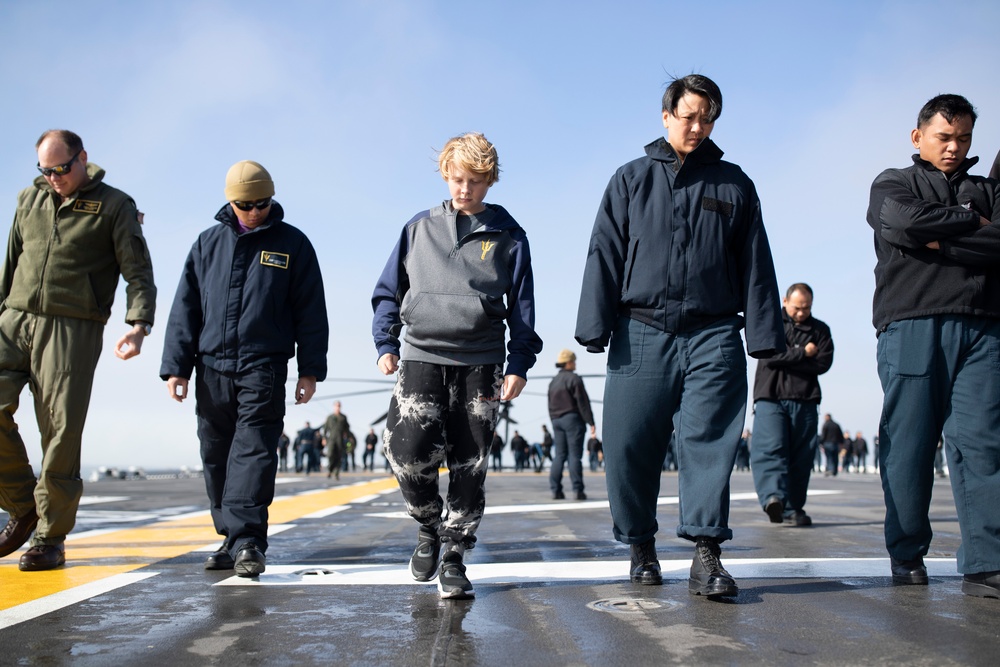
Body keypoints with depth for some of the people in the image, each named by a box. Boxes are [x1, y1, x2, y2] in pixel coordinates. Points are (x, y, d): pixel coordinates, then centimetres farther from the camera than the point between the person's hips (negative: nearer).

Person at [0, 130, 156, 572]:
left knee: (61, 430, -6)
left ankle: (50, 537, 5)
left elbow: (138, 271, -2)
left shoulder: (115, 206, 3)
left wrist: (138, 325, -16)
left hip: (73, 331, -4)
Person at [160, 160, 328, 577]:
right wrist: (176, 367, 4)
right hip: (212, 370, 4)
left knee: (254, 453, -11)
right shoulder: (208, 243, 12)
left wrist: (310, 370, -1)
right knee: (217, 457, 7)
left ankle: (247, 541, -14)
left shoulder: (292, 244, 6)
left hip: (264, 369, -3)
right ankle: (233, 539, 16)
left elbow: (311, 310, 6)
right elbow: (185, 308, 12)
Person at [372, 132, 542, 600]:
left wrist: (519, 364, -2)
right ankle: (430, 524, 15)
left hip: (480, 364, 0)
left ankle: (454, 558, 14)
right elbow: (389, 290, 16)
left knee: (469, 466, 1)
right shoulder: (419, 228, 12)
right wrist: (385, 343, 5)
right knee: (408, 451, -14)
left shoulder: (507, 235, 8)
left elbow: (521, 305, 7)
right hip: (421, 356, 1)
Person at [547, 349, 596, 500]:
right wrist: (591, 423, -11)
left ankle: (555, 490, 1)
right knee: (575, 455, -6)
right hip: (573, 419, -7)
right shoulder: (574, 379, -8)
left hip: (557, 420, 7)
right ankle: (578, 490, -8)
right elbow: (583, 403, -12)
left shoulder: (553, 382, 15)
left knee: (559, 455, 6)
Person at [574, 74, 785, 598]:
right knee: (628, 446, -1)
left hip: (712, 336, 0)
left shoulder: (734, 184, 14)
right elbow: (604, 256, 7)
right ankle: (640, 545, 16)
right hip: (642, 333, 0)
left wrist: (764, 334, 4)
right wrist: (596, 328, -3)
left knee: (709, 440, -7)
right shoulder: (631, 180, 13)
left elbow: (755, 265, 12)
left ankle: (706, 553, -5)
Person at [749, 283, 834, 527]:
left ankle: (793, 508, 6)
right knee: (769, 448, -18)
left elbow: (823, 363, 0)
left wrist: (787, 359, -6)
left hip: (804, 400, 3)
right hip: (770, 398, -2)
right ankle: (773, 497, -30)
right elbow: (768, 356, -7)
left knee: (802, 456, 1)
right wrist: (802, 353, -4)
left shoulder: (820, 329, 15)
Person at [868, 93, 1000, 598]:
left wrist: (942, 242, -6)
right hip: (911, 325, -2)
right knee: (908, 445, -3)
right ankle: (907, 556, 7)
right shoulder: (893, 184, 18)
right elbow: (906, 221, -7)